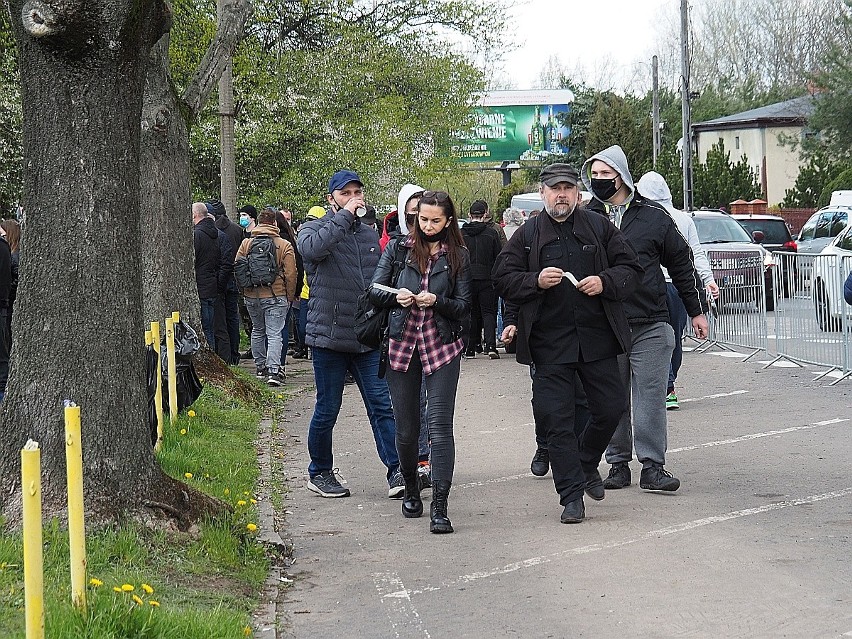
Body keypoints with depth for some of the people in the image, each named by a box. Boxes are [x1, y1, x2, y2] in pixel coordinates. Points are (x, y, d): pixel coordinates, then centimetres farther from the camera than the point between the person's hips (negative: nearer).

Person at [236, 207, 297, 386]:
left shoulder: (246, 244, 2)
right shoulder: (285, 245, -7)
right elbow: (290, 274, -7)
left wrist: (244, 291, 19)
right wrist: (289, 297, 5)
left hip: (251, 296, 4)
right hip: (275, 296, -3)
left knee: (257, 331, 20)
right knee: (274, 334, -5)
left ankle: (261, 367, 26)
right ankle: (273, 370, -16)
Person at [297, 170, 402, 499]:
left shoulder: (369, 234, 15)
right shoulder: (314, 228, -1)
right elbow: (311, 248, -27)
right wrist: (344, 216, -22)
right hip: (329, 336, -4)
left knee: (382, 405, -4)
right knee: (327, 410, 4)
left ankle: (397, 472, -6)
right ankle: (319, 473, 20)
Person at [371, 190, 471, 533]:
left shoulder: (458, 257, 3)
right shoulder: (398, 248, 5)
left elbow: (464, 307, 0)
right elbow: (375, 290, 4)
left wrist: (437, 301, -18)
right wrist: (396, 296, -16)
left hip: (442, 347, -2)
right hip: (402, 346, 2)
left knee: (439, 427, -10)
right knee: (406, 427, 9)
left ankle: (439, 507, -11)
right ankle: (411, 489, 32)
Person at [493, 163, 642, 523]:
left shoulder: (599, 228, 8)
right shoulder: (526, 236, 6)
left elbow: (630, 269, 8)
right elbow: (503, 279, 3)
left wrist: (605, 282, -11)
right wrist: (536, 281, -14)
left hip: (597, 339, 1)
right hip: (549, 342, -1)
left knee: (611, 407, 5)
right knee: (556, 419, -3)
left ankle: (587, 464, 33)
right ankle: (572, 496, 4)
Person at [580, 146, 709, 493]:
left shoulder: (653, 217, 4)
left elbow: (681, 263, 11)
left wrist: (697, 311, 12)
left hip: (650, 324, -1)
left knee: (650, 394, -4)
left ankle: (652, 466, -1)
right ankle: (618, 464, 14)